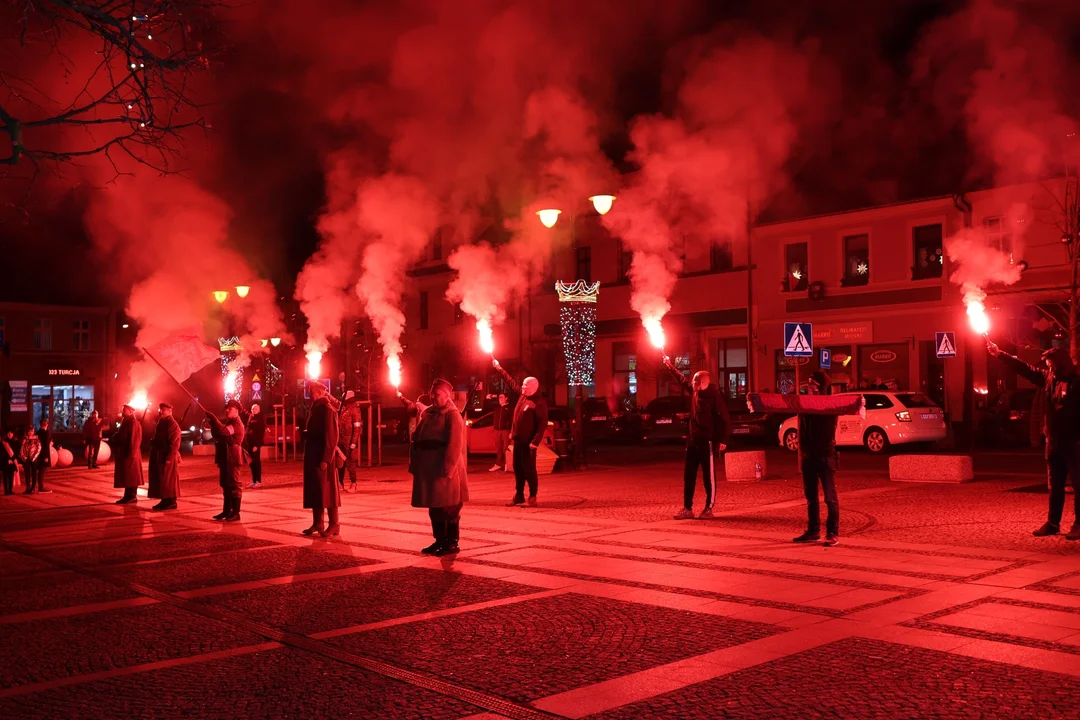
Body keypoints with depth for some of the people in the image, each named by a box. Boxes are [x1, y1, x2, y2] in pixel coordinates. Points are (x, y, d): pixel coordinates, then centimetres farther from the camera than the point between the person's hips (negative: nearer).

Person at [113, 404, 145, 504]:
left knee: (130, 476, -5)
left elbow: (134, 439, -20)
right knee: (126, 476, 11)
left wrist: (130, 453, -23)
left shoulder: (133, 423, -15)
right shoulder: (125, 422, 15)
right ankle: (128, 496, 15)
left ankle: (132, 496, 0)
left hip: (128, 453, -10)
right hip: (123, 452, 10)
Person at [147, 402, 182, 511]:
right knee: (160, 480, 11)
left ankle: (171, 502, 1)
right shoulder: (160, 423, 16)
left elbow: (175, 443, -20)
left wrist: (169, 458, -23)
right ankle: (165, 501, 18)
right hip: (158, 457, 10)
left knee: (168, 480, -5)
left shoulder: (172, 424, -14)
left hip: (167, 457, -10)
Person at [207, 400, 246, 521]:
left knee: (234, 484, -6)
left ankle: (236, 512, -5)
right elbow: (217, 435, 12)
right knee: (225, 485, 12)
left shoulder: (237, 423, -11)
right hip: (224, 457, 9)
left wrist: (214, 419, -23)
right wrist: (212, 424, -3)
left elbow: (224, 431, -29)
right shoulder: (227, 422, 19)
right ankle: (226, 511, 19)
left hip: (232, 458, -9)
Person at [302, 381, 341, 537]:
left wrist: (326, 459, -22)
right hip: (312, 456, 9)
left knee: (327, 490, -4)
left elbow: (331, 436, -19)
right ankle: (317, 523, 19)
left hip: (322, 457, -9)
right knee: (314, 490, 11)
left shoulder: (328, 410, -14)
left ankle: (334, 525, 2)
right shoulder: (315, 409, 14)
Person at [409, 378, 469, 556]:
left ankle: (452, 543, 9)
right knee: (434, 507, 14)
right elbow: (417, 440, 14)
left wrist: (447, 469, -21)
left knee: (449, 509, 1)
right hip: (428, 470, 8)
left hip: (445, 471, -8)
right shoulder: (427, 414, 12)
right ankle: (439, 541, 24)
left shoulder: (453, 415, -11)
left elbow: (455, 445, -18)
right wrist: (415, 464, 8)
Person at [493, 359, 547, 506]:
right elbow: (511, 382, 23)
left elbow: (542, 424, -19)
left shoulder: (539, 402, -14)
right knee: (518, 468, 12)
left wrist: (535, 442, -25)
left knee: (529, 469, -4)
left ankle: (532, 497, 6)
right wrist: (499, 368, 28)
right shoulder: (522, 395, 10)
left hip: (528, 442, -8)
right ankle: (519, 496, 20)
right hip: (518, 440, 8)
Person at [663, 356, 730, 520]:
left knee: (709, 477, 1)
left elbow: (725, 419, -13)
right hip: (693, 440, 8)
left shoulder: (714, 395, -12)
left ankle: (708, 509, 9)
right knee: (688, 476, 8)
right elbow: (682, 379, 26)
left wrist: (723, 440, -18)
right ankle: (687, 509, 15)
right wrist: (670, 366, 28)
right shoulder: (694, 392, 8)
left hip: (707, 442, -8)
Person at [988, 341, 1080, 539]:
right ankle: (1052, 523, 19)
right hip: (1053, 441, 8)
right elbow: (1024, 369, 15)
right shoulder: (1048, 378, 8)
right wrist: (999, 354, 14)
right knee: (1055, 485, 13)